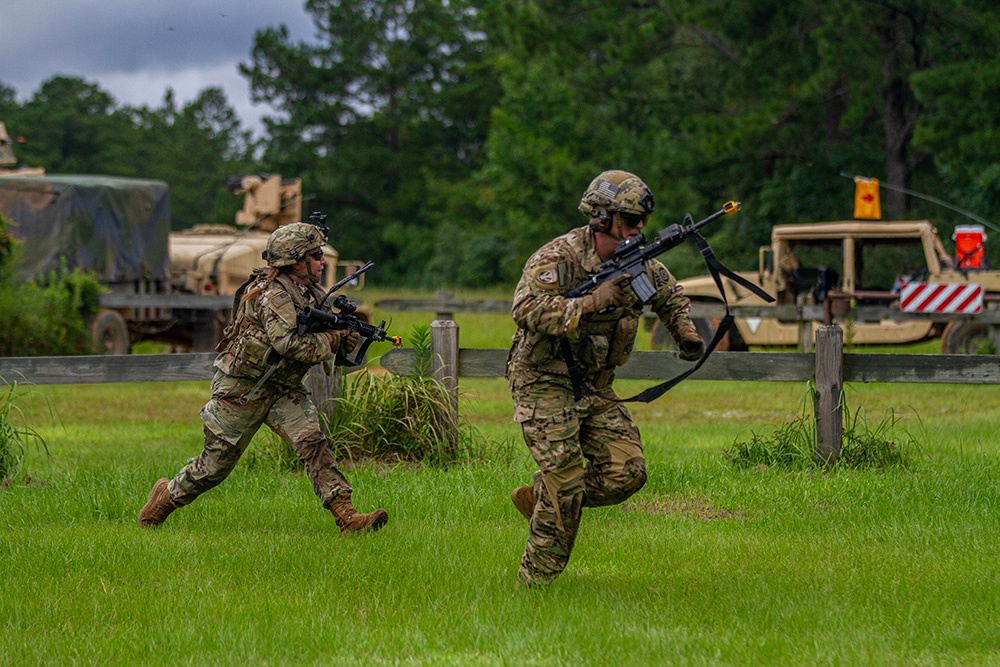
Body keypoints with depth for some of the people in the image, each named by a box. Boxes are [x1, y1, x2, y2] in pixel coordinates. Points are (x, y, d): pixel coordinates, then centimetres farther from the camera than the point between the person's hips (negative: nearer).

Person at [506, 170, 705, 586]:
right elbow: (525, 310, -36)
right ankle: (535, 583, -4)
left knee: (626, 473, -4)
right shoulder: (558, 258, -20)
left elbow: (670, 298, 23)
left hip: (594, 386, 7)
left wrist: (687, 335, 7)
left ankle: (538, 498, 17)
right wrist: (591, 302, -39)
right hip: (544, 383, -7)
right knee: (566, 480, -16)